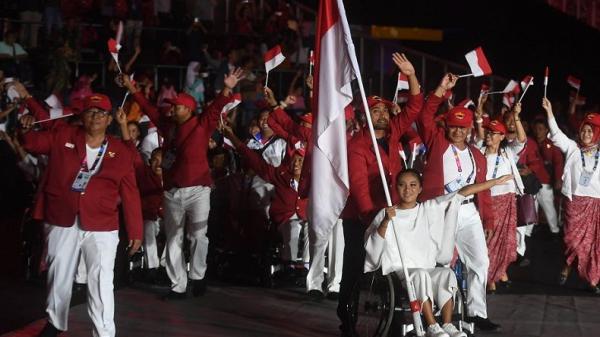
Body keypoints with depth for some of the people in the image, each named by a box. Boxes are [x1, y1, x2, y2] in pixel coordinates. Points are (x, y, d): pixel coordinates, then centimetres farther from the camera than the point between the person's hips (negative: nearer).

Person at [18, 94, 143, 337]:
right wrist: (26, 129, -14)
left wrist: (135, 231, -5)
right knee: (59, 276, 18)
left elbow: (130, 194, -1)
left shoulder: (121, 152, 0)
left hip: (101, 227, -2)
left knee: (101, 282, -8)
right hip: (61, 223, 2)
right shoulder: (62, 137, 3)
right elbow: (33, 143, 10)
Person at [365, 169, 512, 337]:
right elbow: (372, 246, -9)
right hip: (399, 271, -3)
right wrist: (385, 221, -23)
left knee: (447, 273, -26)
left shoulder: (430, 209, 11)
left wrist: (494, 182, 6)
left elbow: (461, 194, 7)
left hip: (429, 268, 3)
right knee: (420, 274, -34)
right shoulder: (386, 214, 3)